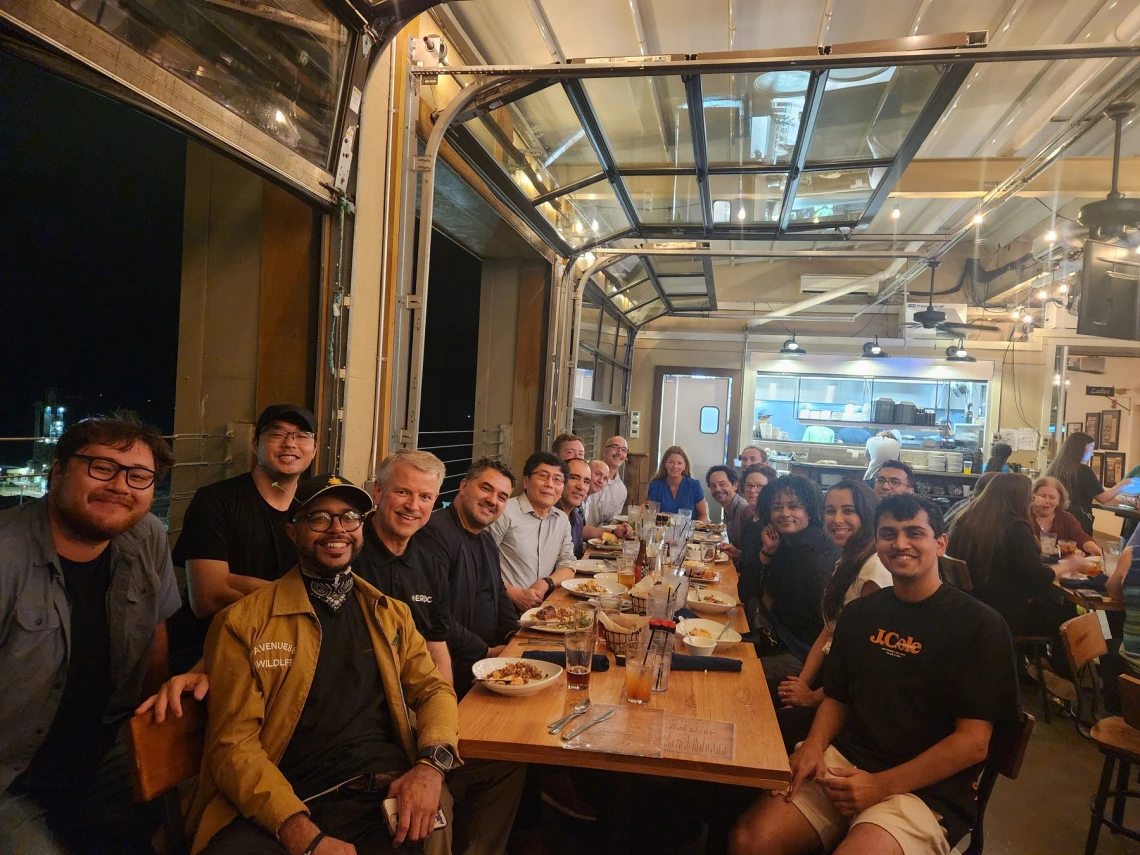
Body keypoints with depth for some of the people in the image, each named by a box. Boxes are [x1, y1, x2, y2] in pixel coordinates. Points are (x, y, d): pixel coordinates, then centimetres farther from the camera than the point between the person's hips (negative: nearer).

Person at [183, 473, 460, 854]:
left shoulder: (392, 615, 16)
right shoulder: (242, 622, 3)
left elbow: (434, 689, 14)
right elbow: (234, 742, -3)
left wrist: (432, 764, -9)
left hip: (387, 798, 3)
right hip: (277, 814, -2)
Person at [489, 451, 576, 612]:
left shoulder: (562, 520, 15)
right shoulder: (505, 513, -8)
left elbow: (567, 567, 16)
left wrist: (545, 583, -4)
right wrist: (515, 594, -16)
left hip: (542, 605, 6)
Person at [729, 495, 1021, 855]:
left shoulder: (980, 625, -6)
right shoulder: (860, 613, 9)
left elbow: (973, 741, -10)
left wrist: (881, 785, -17)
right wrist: (814, 746, -5)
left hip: (927, 788, -3)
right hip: (843, 760, 4)